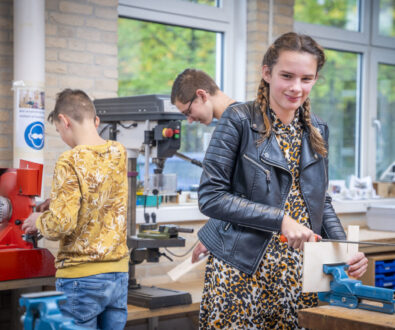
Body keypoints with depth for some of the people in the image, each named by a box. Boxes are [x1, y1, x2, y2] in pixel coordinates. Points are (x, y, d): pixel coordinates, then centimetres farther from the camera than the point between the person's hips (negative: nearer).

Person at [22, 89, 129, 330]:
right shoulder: (119, 152, 4)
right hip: (119, 273, 6)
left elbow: (61, 225, -20)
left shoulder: (70, 162, -16)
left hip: (81, 277, -6)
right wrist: (57, 202, 19)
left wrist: (39, 221, 0)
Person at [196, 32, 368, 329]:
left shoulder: (317, 131, 10)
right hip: (243, 272, -5)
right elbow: (211, 197, -13)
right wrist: (281, 219, -19)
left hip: (300, 277, 5)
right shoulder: (239, 122, -8)